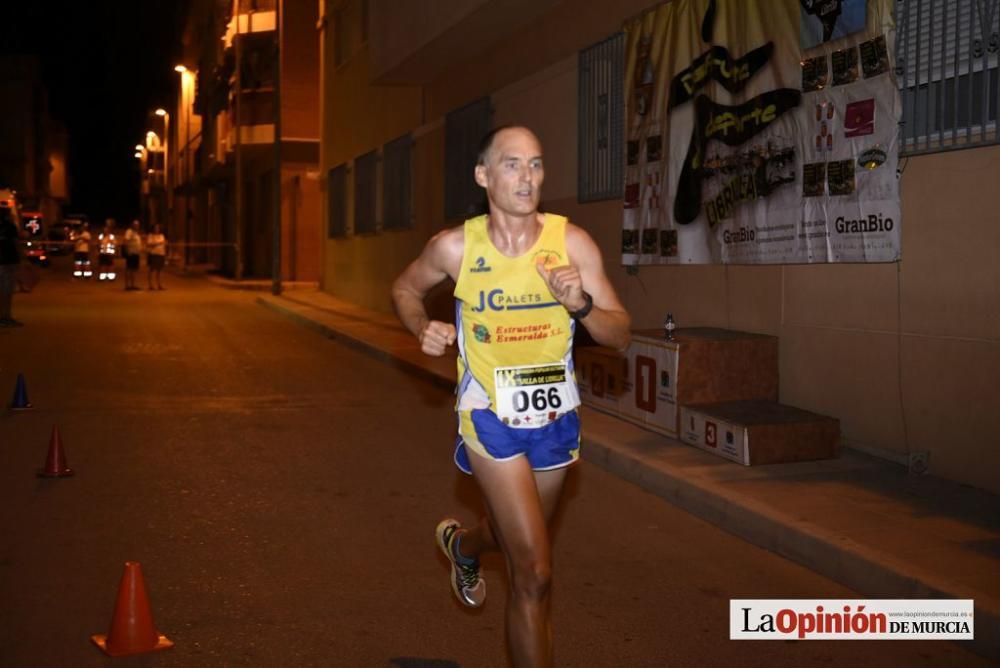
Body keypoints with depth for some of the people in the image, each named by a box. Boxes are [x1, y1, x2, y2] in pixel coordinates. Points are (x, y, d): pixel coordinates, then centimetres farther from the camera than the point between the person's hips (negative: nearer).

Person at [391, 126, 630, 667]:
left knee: (513, 536, 27)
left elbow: (619, 335, -8)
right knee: (533, 573, -11)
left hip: (556, 416, 3)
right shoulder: (456, 247, -12)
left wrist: (581, 304, -28)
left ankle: (462, 545, 63)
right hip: (492, 417, -3)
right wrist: (423, 329, -11)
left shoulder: (572, 242, -11)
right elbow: (406, 288, 8)